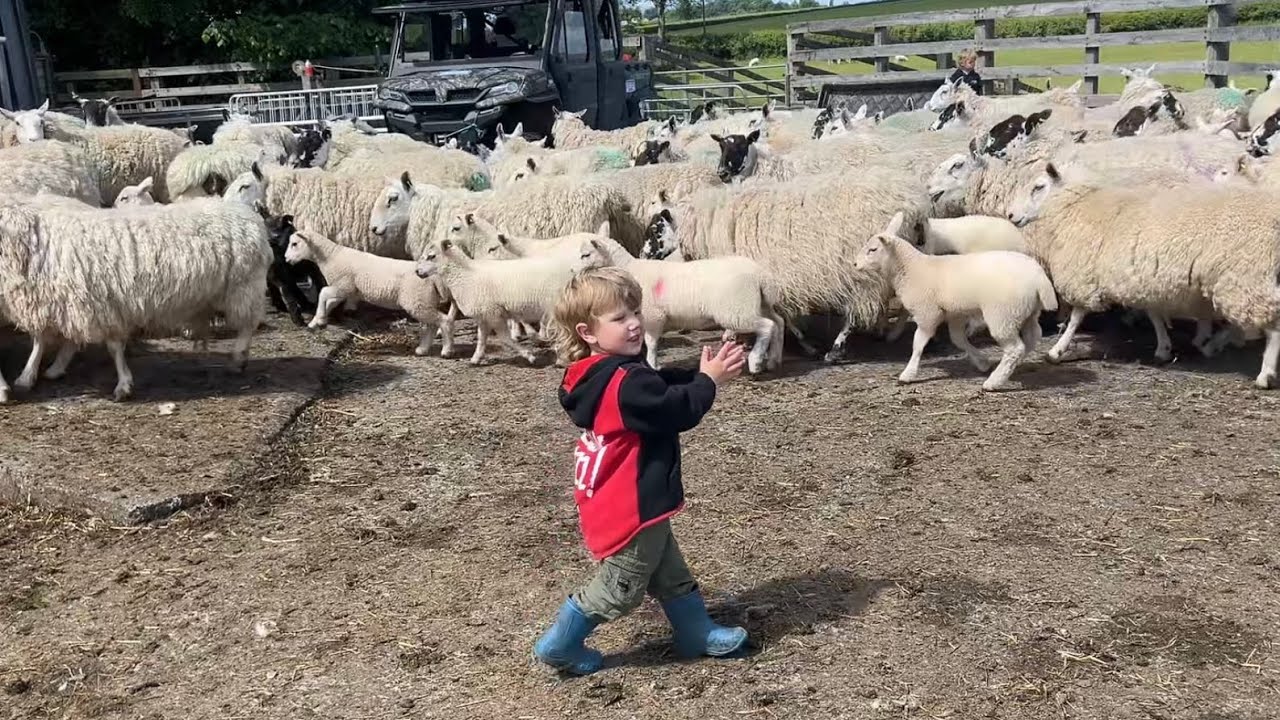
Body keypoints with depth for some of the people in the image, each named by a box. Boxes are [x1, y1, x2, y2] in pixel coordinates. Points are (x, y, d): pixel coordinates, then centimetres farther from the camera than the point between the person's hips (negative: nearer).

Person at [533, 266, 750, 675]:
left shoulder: (603, 375, 6)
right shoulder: (625, 381, -28)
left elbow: (665, 388, 11)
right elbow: (677, 411, -25)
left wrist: (702, 372, -2)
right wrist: (709, 379, -13)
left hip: (632, 505, 10)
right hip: (630, 510, -10)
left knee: (671, 576, 22)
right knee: (621, 588, 7)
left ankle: (698, 635, 37)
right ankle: (559, 646, 19)